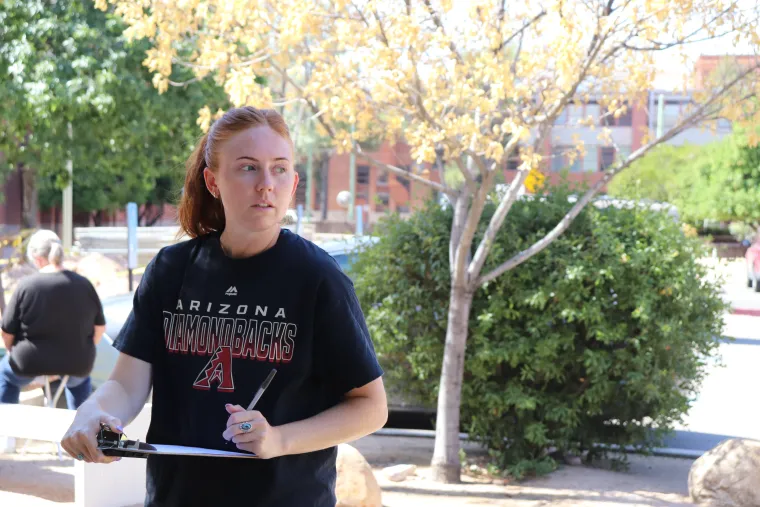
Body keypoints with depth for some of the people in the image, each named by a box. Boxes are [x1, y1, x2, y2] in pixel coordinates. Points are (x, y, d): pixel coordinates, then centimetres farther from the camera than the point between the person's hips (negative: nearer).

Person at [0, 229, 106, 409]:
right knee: (80, 379, 39)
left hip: (32, 362, -2)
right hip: (77, 364, 2)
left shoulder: (26, 285, -13)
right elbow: (100, 327, 5)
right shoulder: (84, 284, -4)